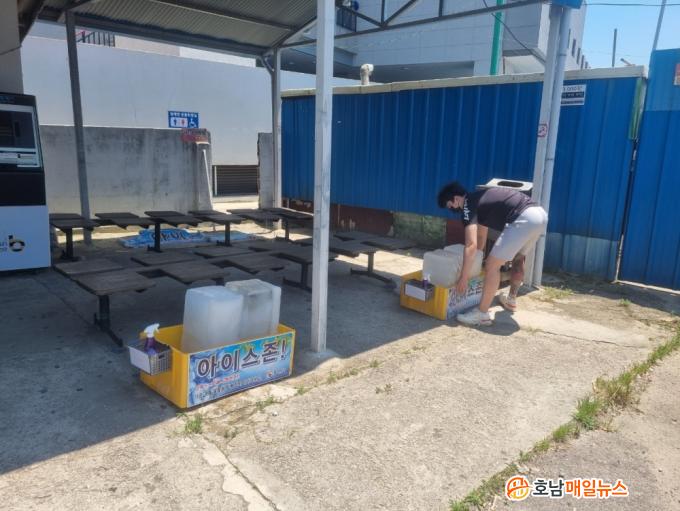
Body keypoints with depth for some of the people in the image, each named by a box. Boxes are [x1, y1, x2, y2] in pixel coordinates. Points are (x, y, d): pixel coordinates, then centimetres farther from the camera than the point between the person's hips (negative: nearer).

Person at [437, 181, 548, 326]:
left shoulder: (468, 206, -1)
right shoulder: (479, 199, 27)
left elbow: (471, 245, -11)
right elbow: (481, 237, 38)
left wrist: (464, 278, -6)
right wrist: (476, 260, 46)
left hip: (524, 219, -10)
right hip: (540, 214, 10)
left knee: (492, 265, -3)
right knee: (518, 258, 30)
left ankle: (482, 314, 4)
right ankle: (511, 300, 47)